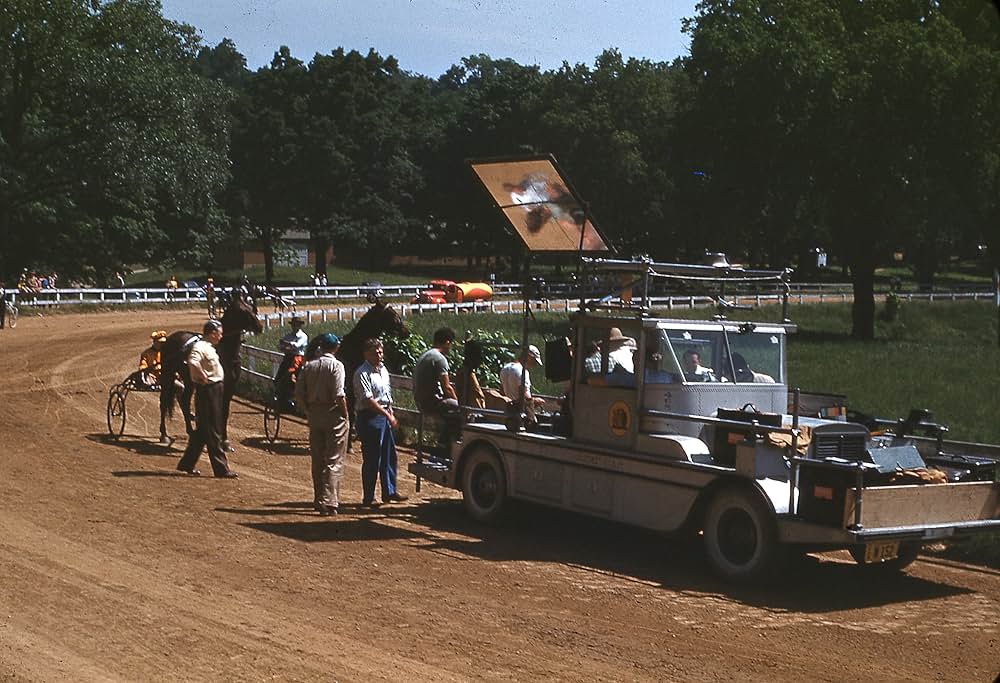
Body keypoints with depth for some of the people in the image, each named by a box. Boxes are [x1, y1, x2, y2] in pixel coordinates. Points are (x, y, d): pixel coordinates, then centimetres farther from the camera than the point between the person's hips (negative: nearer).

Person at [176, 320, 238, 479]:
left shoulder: (209, 347, 15)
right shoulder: (200, 346, -16)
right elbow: (193, 362, -36)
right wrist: (204, 377, -26)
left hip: (215, 390, 10)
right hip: (207, 390, -10)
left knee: (203, 430, 16)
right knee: (213, 431, -5)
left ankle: (186, 464, 24)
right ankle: (221, 469, -2)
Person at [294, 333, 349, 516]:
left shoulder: (308, 366, 6)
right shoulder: (336, 365, -10)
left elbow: (299, 394, 4)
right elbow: (339, 394, -17)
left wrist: (309, 412, 13)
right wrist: (345, 415, -7)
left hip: (314, 414, 6)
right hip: (333, 414, -6)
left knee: (317, 460, 14)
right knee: (334, 461, -3)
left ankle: (319, 500, 21)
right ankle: (329, 501, -8)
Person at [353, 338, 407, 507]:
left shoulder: (383, 370, 13)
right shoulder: (362, 373, -14)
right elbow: (368, 399, -20)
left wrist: (391, 414, 14)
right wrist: (387, 415, -20)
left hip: (384, 416, 9)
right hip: (370, 417, -9)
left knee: (389, 455, 14)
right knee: (371, 459, -3)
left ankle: (389, 492, 26)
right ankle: (368, 498, 5)